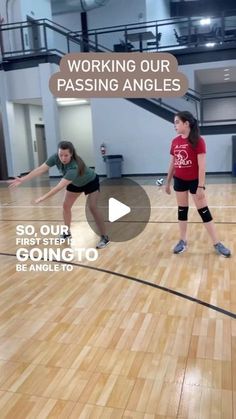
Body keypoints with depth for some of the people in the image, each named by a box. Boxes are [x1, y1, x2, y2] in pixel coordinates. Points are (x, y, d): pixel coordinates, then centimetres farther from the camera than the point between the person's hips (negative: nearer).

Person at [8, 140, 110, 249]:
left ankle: (104, 237, -7)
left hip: (90, 182, -7)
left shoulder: (74, 167, -45)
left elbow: (60, 186, -50)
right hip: (75, 183, 7)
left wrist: (44, 197, -55)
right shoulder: (55, 158, -27)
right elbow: (40, 169, -29)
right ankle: (67, 233, 25)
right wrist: (22, 179, -37)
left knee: (92, 207, -17)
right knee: (66, 206, 7)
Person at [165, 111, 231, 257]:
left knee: (204, 211, -1)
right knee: (182, 210, 11)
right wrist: (168, 182, 14)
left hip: (195, 181, -5)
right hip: (179, 181, 5)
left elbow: (202, 165, -17)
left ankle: (217, 244, 9)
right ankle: (183, 241, 22)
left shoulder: (198, 141, -14)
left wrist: (201, 186, -20)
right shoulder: (175, 142, 2)